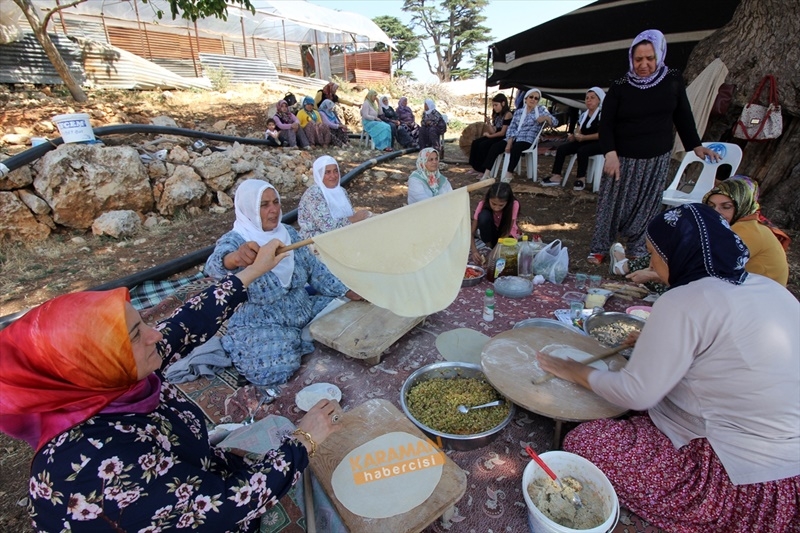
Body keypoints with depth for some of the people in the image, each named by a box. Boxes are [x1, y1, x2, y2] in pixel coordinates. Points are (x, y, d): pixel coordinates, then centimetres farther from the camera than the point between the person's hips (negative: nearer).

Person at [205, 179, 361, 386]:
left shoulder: (289, 233, 0)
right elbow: (215, 266, -40)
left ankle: (295, 342, 9)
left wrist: (347, 291, -4)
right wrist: (234, 258, -64)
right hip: (258, 326, -5)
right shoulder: (233, 241, -17)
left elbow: (315, 270, 5)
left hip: (303, 312, 6)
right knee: (276, 369, -27)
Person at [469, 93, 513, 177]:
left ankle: (483, 170, -15)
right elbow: (493, 131, 8)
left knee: (483, 145, -25)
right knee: (475, 143, -8)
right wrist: (488, 122, -6)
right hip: (496, 137, 9)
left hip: (504, 138, -9)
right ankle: (476, 168, -6)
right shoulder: (496, 115, 16)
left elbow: (502, 132, -14)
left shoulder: (507, 114, -9)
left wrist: (489, 136, -7)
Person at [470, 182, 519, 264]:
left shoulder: (514, 205, -28)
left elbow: (506, 232, -25)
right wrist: (474, 250, -43)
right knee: (484, 215, -32)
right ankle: (488, 248, -17)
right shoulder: (483, 204, -26)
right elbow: (471, 232, -26)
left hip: (505, 235, -1)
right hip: (490, 233, 1)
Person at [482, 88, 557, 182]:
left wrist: (546, 117, -20)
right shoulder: (518, 112, 15)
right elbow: (511, 128, 8)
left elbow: (555, 122, 2)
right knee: (495, 147, -19)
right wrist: (509, 143, -9)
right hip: (514, 138, 4)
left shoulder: (541, 109, 7)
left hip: (527, 140, -4)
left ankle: (509, 174, -32)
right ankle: (487, 174, -21)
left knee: (515, 148, -37)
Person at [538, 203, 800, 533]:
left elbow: (635, 394, -19)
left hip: (744, 481, -9)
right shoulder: (768, 288, 1)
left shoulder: (685, 303, -24)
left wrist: (577, 373, -4)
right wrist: (658, 340, 17)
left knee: (583, 442, -7)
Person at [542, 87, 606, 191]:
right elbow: (579, 132, 14)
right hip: (584, 142, 7)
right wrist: (573, 136, -10)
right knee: (561, 149, -13)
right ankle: (556, 176, -22)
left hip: (598, 143, -7)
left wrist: (583, 137, -20)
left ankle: (581, 179, -26)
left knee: (582, 151, -37)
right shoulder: (583, 115, 14)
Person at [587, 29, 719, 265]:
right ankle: (598, 249, 14)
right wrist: (610, 153, -23)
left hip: (657, 160, 2)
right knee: (612, 205, 2)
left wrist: (695, 145, 10)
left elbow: (683, 116, 11)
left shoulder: (673, 80, 1)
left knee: (646, 208, 8)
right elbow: (606, 123, -8)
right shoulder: (620, 86, -7)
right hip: (623, 158, -2)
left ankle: (638, 251, 21)